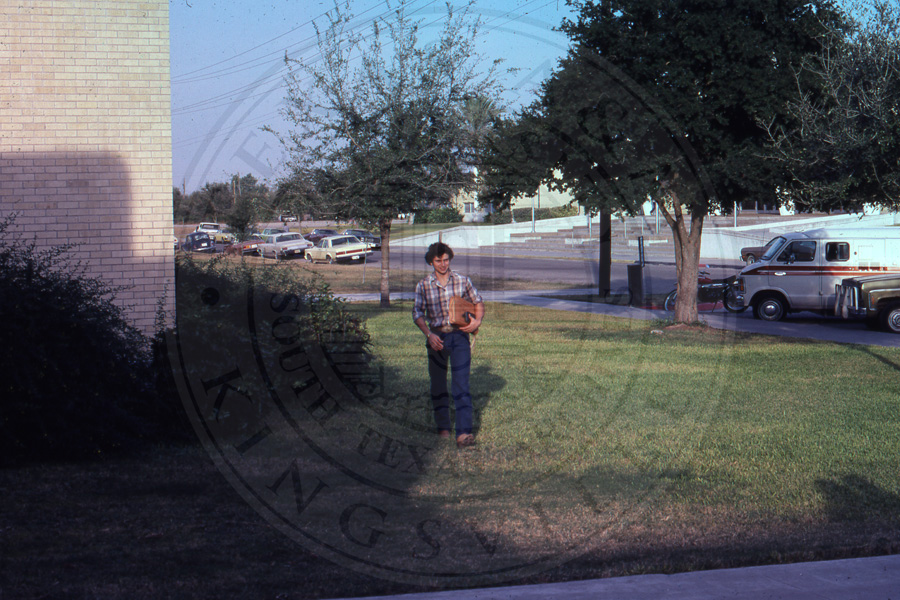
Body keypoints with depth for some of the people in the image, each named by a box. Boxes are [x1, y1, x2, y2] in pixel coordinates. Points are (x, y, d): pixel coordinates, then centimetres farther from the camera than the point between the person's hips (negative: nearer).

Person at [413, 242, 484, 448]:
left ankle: (464, 433, -19)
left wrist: (477, 321, -6)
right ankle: (443, 427, 27)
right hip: (437, 338, 1)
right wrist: (429, 335, -13)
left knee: (461, 383, -11)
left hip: (459, 336, -1)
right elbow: (417, 313, 1)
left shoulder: (462, 281, 2)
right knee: (438, 383, 10)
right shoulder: (423, 286, 1)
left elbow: (478, 302, 13)